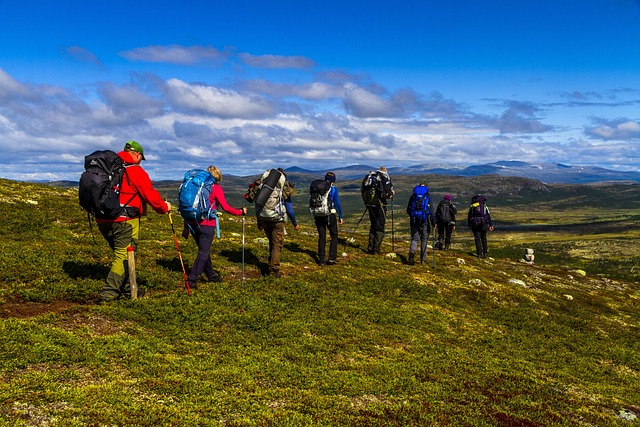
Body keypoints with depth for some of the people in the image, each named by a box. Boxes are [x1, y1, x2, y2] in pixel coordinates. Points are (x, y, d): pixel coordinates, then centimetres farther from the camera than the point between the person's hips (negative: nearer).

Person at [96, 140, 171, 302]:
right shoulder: (136, 171, -8)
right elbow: (150, 195, -8)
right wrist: (164, 207, 7)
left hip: (102, 220, 8)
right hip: (124, 221, -8)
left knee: (120, 254, 19)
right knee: (123, 256, -1)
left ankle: (128, 288, 27)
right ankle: (108, 293, -6)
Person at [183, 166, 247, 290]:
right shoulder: (216, 188, -4)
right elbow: (226, 207, -10)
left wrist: (186, 227, 18)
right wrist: (240, 212, 5)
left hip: (193, 223, 6)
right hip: (206, 224, -6)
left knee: (204, 250, 20)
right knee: (203, 252, 1)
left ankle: (211, 275, 35)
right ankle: (192, 280, -6)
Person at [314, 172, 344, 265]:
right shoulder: (333, 189, -2)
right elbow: (337, 203, -6)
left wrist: (314, 216, 18)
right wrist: (340, 216, 1)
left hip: (318, 215, 4)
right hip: (330, 215, -3)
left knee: (321, 237, 11)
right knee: (334, 236, 10)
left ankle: (321, 259, 10)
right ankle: (332, 258, 3)